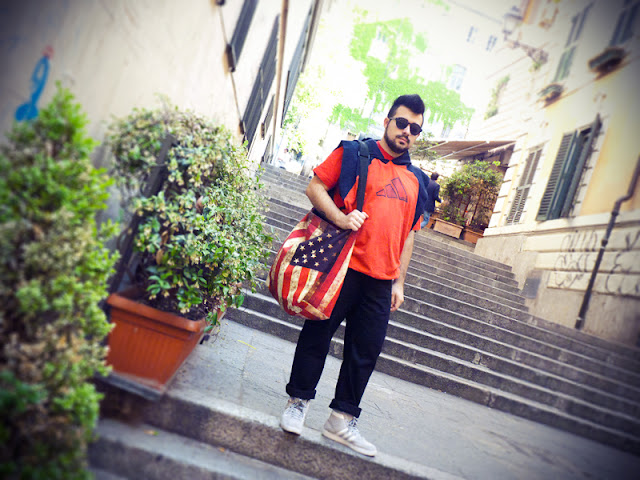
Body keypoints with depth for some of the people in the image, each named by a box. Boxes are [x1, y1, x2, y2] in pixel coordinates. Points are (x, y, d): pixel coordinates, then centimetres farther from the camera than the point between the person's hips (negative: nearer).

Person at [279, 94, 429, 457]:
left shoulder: (417, 181, 18)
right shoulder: (354, 154, 4)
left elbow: (408, 235, 19)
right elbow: (315, 187, -1)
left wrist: (399, 282, 15)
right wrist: (340, 217, -19)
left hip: (381, 280, 5)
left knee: (367, 351, 8)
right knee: (318, 333, 3)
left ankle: (342, 420, 22)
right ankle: (299, 401, 23)